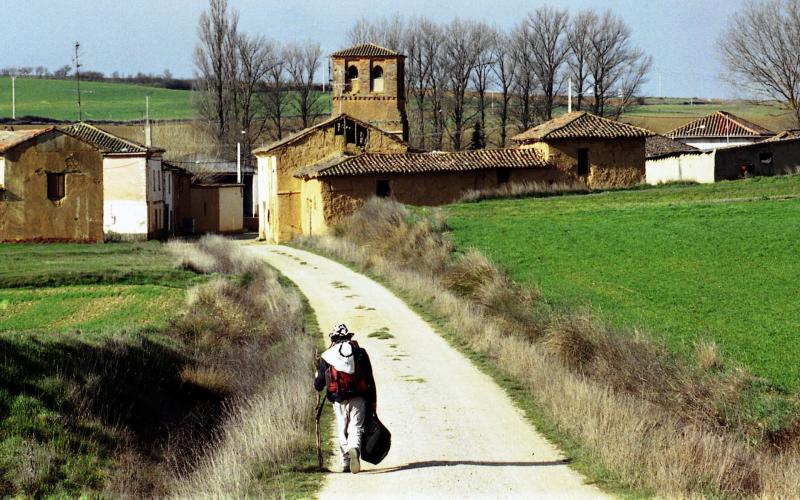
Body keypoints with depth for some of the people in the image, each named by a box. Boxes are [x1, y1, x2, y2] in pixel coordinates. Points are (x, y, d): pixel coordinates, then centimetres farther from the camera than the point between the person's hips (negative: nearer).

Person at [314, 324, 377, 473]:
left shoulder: (326, 357, 4)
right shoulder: (360, 353, 4)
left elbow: (318, 385, 6)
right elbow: (370, 380, 2)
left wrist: (317, 376, 29)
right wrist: (373, 401, 8)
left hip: (339, 401, 1)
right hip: (358, 398, -1)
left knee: (343, 431, 13)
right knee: (356, 428, -1)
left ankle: (345, 462, 9)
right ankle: (355, 448, -31)